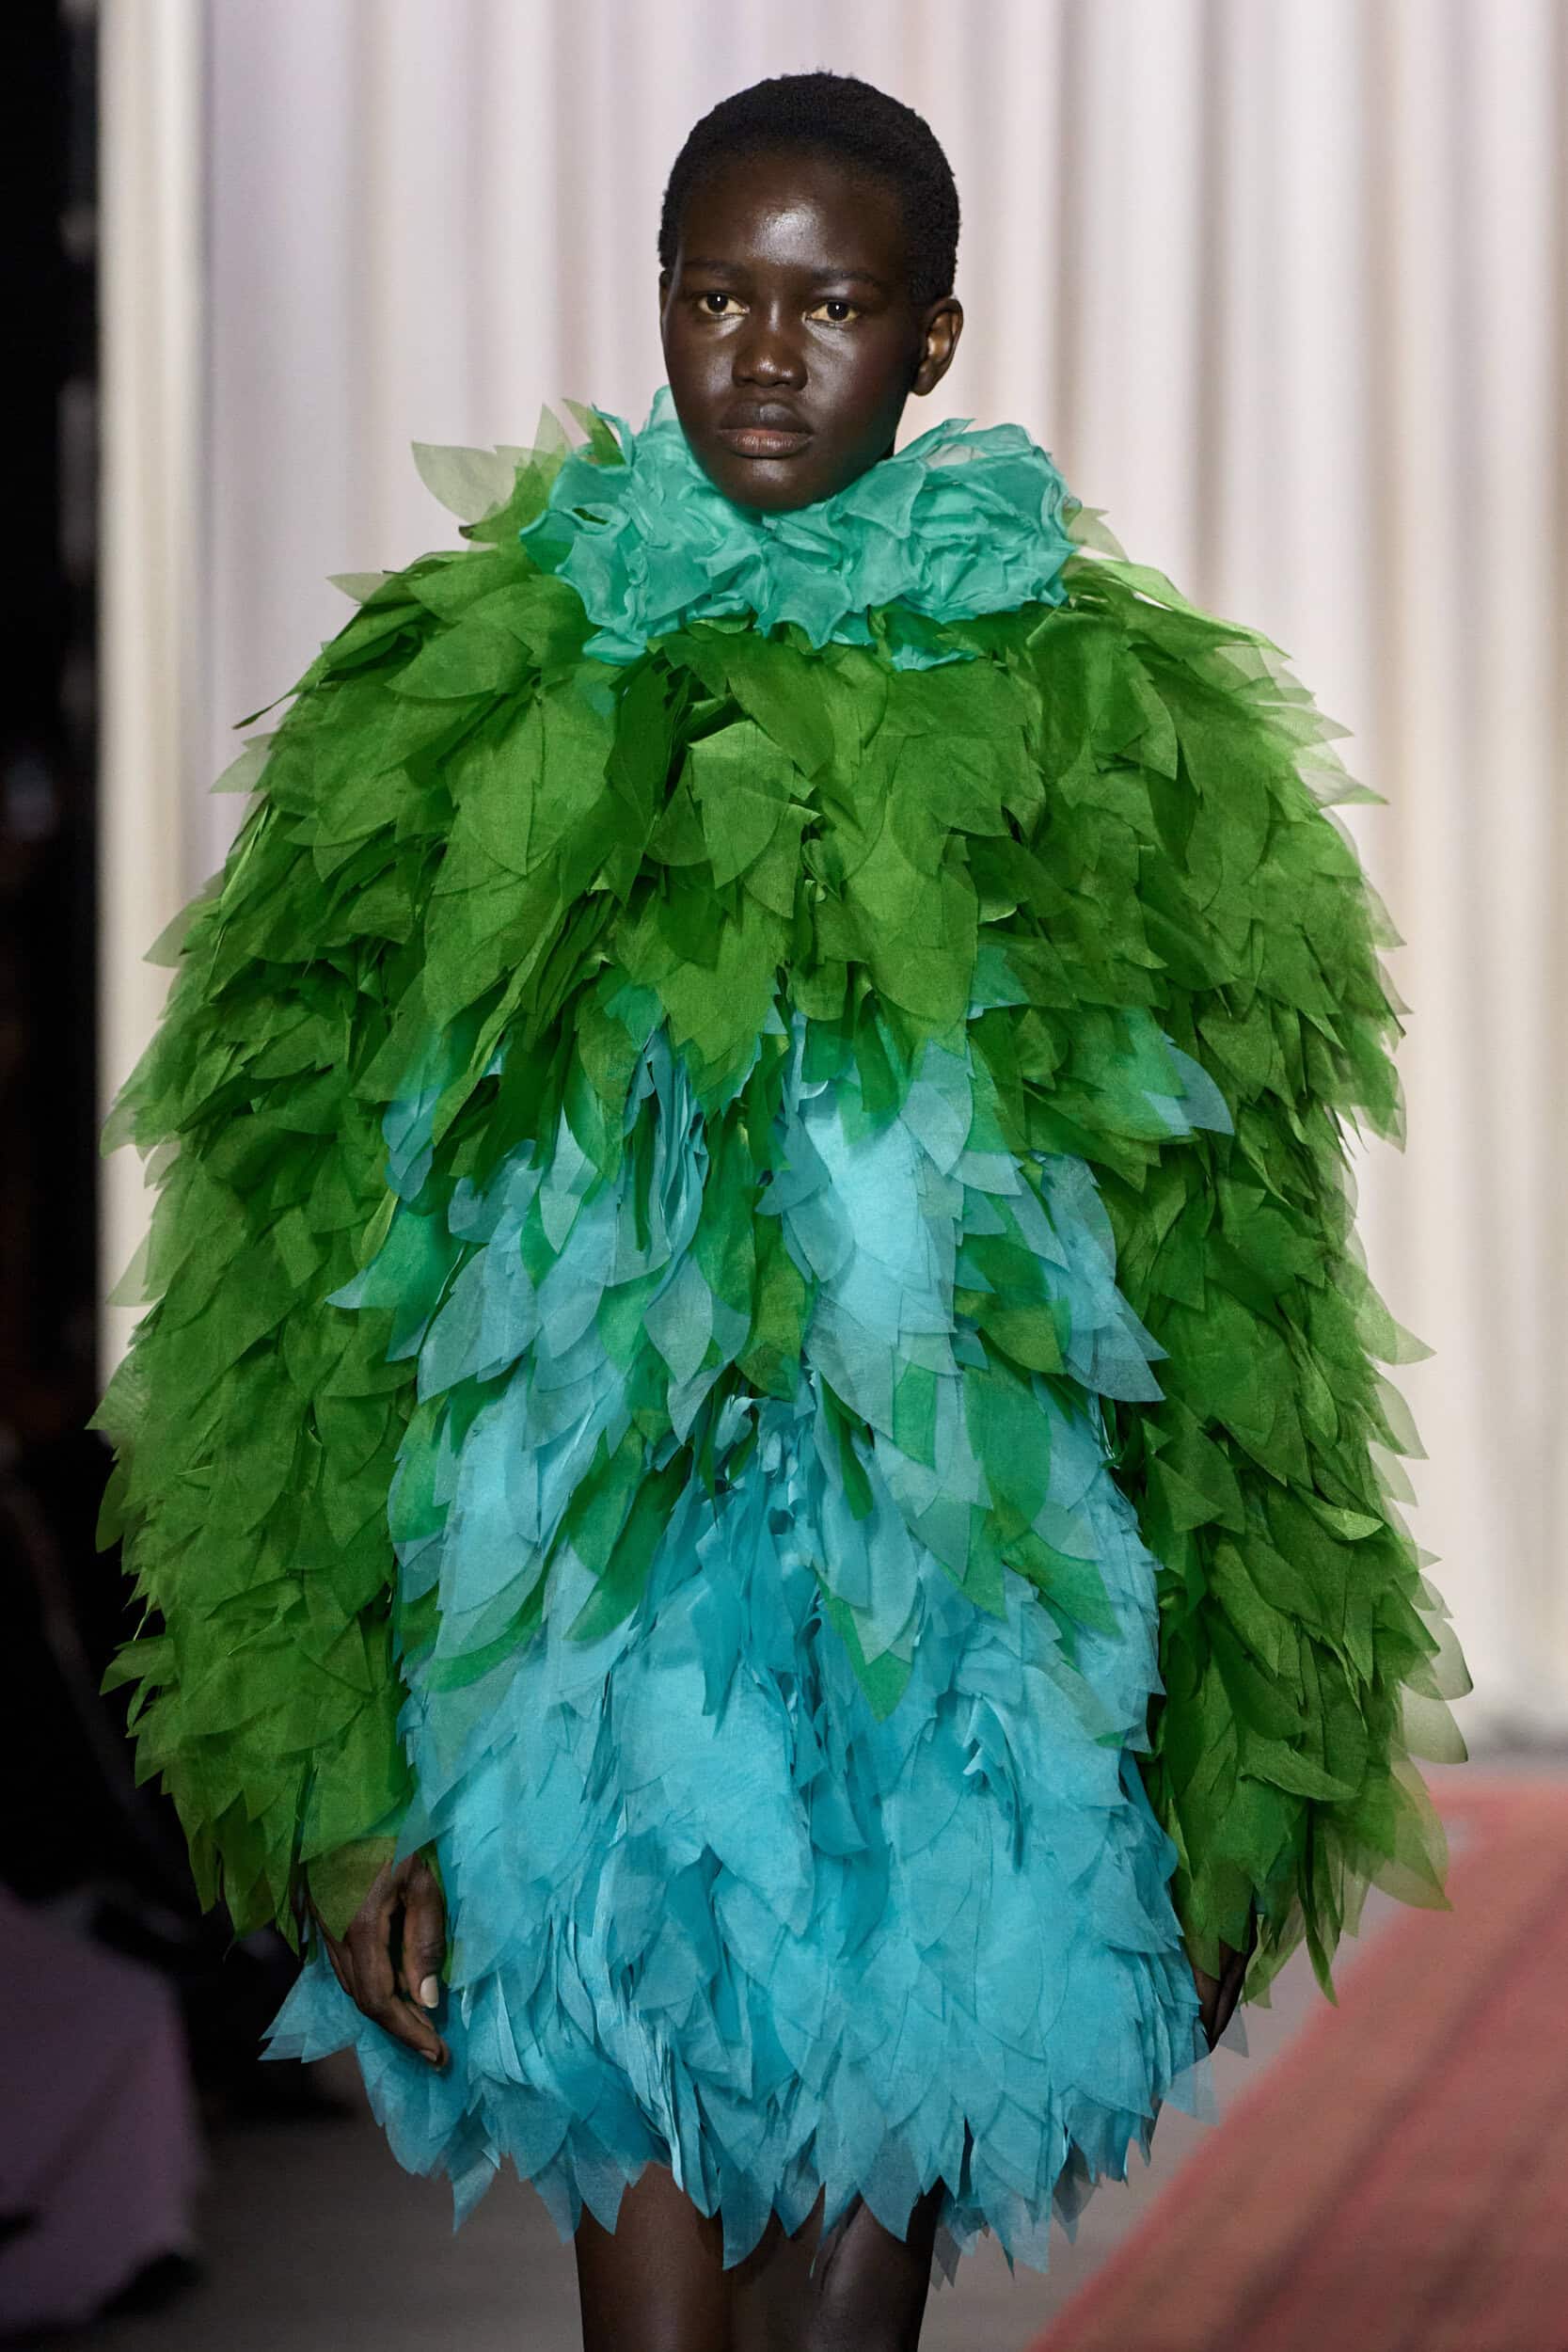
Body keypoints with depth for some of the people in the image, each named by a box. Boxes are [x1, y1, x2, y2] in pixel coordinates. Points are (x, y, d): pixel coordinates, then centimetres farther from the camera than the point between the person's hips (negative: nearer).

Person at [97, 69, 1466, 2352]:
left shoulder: (1104, 721, 5)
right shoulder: (471, 705, 4)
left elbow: (1223, 1302, 8)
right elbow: (317, 1263, 3)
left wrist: (1234, 1791, 7)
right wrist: (340, 1783, -2)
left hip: (957, 1665, 0)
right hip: (589, 1644, 0)